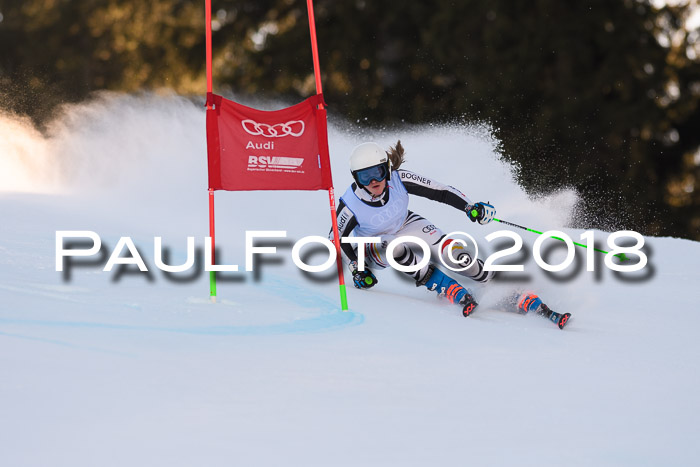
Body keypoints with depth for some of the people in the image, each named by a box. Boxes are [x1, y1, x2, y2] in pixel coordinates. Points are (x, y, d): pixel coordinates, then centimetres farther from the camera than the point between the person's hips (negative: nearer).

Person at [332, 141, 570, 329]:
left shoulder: (399, 180, -26)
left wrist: (470, 206, -29)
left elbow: (439, 191, -18)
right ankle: (457, 294, -30)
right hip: (374, 245, -1)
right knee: (394, 248, -39)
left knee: (453, 254, -23)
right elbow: (337, 238, -12)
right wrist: (356, 268, -19)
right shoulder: (350, 204, -29)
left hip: (408, 226, 1)